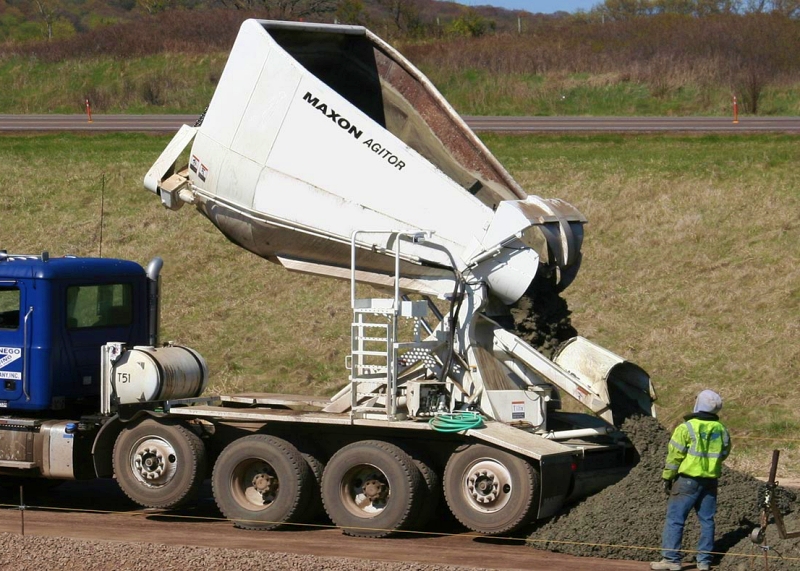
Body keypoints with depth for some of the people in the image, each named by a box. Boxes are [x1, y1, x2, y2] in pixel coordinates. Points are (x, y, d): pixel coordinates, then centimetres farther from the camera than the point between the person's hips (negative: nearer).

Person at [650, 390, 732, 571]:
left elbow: (675, 456, -8)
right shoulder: (721, 430, 4)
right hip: (711, 480, 5)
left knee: (675, 519, -2)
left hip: (688, 479, -5)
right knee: (707, 520, 11)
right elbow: (724, 453, 15)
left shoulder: (687, 428, -11)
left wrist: (667, 477, 0)